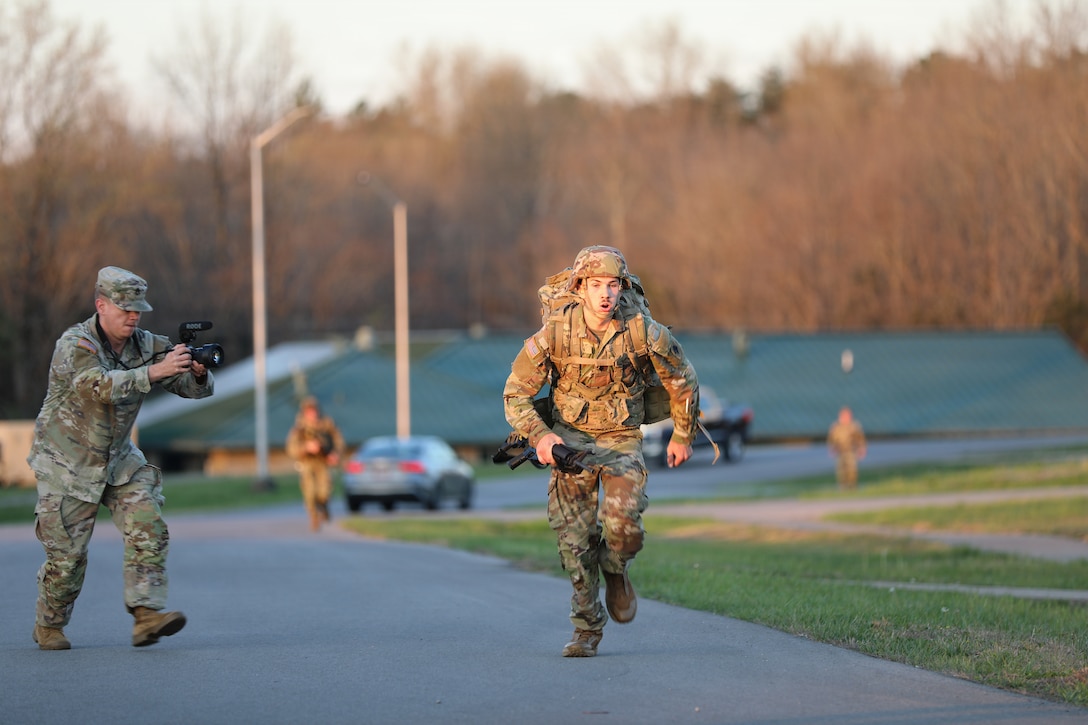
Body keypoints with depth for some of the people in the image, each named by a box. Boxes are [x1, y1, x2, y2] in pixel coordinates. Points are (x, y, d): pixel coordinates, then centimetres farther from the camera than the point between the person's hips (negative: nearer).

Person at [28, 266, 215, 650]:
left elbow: (195, 388, -7)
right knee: (67, 554, 0)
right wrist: (154, 372, -50)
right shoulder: (75, 345, -21)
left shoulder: (145, 345, -4)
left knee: (148, 527, -15)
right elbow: (98, 386, -40)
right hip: (68, 464, -5)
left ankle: (147, 615, -21)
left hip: (120, 460, 5)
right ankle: (48, 626, 21)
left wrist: (198, 373, -32)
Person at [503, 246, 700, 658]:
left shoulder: (643, 333, -15)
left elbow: (682, 381, 3)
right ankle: (587, 630, 12)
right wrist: (539, 435, -22)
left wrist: (682, 436, 12)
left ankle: (615, 573, 13)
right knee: (575, 539, -3)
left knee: (623, 523, -23)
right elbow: (516, 394, -6)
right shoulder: (553, 335, -14)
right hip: (570, 439, 1)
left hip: (622, 441, -1)